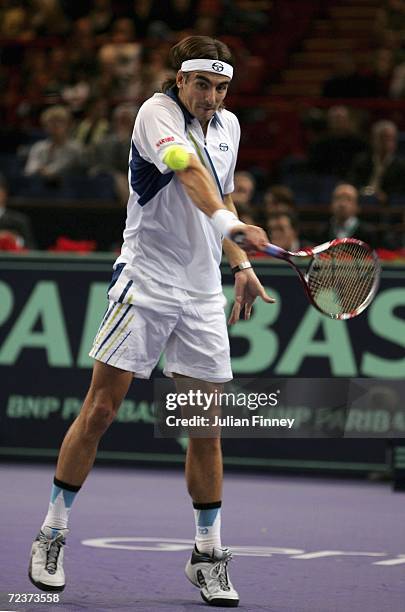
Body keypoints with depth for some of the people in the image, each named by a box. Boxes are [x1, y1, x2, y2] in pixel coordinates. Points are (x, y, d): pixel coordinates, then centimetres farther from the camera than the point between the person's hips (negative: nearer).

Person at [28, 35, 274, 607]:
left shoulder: (228, 125, 11)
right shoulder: (158, 113, -11)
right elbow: (189, 172, -31)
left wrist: (241, 264, 16)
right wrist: (229, 223, -47)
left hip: (203, 293, 6)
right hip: (145, 279, -6)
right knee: (99, 410, -6)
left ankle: (208, 555, 15)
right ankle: (52, 534, 6)